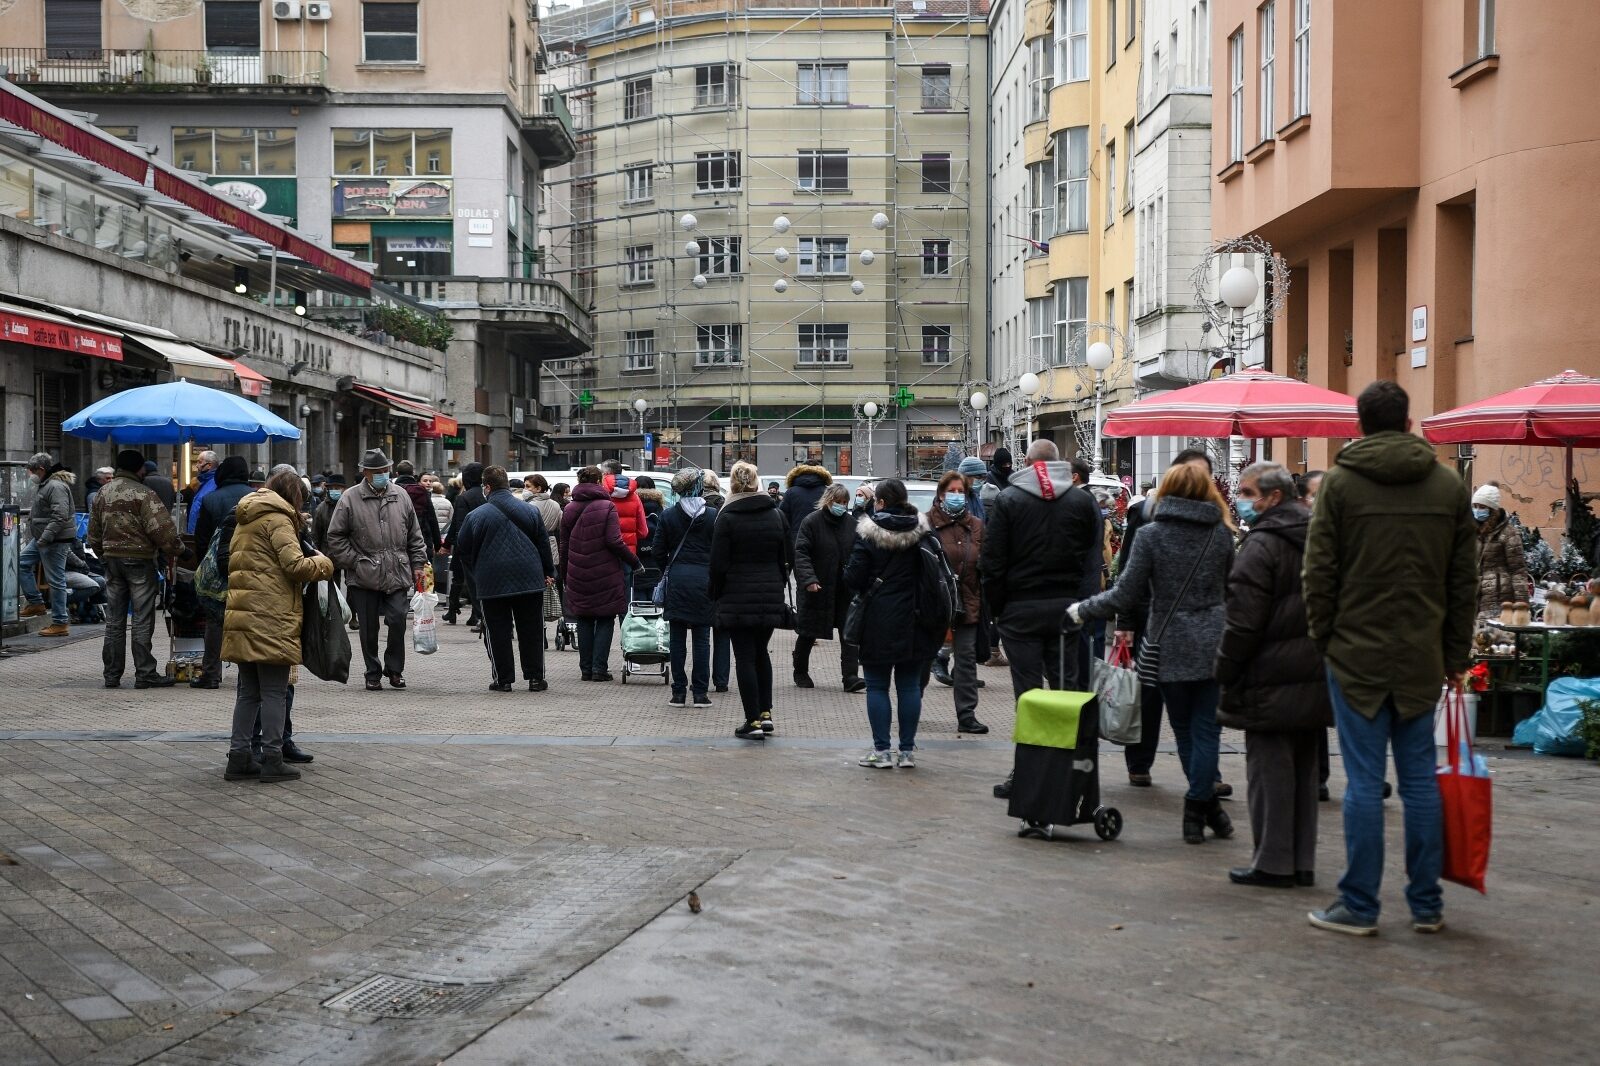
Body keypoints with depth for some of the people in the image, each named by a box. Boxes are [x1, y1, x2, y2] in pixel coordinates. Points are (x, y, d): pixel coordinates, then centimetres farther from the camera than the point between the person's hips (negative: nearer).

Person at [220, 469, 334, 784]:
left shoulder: (245, 522, 21)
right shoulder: (278, 520, -7)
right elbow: (296, 566, -16)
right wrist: (323, 563, 2)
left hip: (242, 617, 8)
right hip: (271, 619, -8)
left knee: (249, 691, 13)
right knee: (274, 692, -3)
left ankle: (239, 758, 12)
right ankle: (272, 760, -2)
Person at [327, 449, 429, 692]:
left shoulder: (401, 496, 10)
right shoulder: (350, 499, -2)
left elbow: (414, 535, 15)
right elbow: (335, 537, 1)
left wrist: (417, 564, 9)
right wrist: (355, 562, -5)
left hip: (397, 574, 2)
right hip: (363, 577, -2)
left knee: (398, 621, -7)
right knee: (368, 629, 6)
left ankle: (394, 668, 12)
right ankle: (373, 674, 18)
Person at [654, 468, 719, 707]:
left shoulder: (668, 516, 0)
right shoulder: (713, 515, -4)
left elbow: (658, 550, 1)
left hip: (677, 580, 1)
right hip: (704, 578, -1)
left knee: (677, 639, 6)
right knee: (701, 638, 5)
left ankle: (679, 693, 7)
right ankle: (700, 692, 5)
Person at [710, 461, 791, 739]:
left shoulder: (726, 518, -8)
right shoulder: (776, 515, 5)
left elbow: (719, 563, -9)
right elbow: (786, 558, 9)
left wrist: (717, 594, 3)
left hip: (737, 597, -4)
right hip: (770, 596, 4)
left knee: (745, 658, -1)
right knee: (761, 653, 19)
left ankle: (753, 721, -1)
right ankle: (765, 714, 16)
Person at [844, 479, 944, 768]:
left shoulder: (868, 534, -9)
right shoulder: (921, 533, 1)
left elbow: (853, 578, -11)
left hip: (878, 620, -3)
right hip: (912, 620, 4)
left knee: (877, 685, 5)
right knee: (909, 685, 9)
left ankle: (882, 751, 4)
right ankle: (908, 750, 11)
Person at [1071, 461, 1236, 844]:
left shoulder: (1152, 534, -6)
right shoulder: (1222, 533, 3)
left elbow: (1125, 596, -8)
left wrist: (1083, 609, 4)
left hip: (1171, 647, -1)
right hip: (1212, 645, 1)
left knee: (1185, 731, 11)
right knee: (1205, 729, 4)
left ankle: (1203, 808, 19)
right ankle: (1198, 808, 2)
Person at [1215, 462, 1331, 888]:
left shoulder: (1261, 544, -13)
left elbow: (1243, 619, -17)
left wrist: (1226, 672, -9)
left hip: (1272, 679, -8)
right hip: (1314, 676, 8)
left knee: (1269, 767, -2)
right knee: (1303, 768, 13)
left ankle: (1273, 863, 2)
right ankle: (1302, 861, 18)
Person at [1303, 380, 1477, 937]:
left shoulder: (1340, 482, -5)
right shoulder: (1449, 485, 6)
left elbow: (1319, 572, -5)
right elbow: (1464, 579, 8)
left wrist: (1325, 638, 5)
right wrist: (1456, 652, 13)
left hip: (1357, 653, -3)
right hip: (1423, 656, 3)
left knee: (1363, 781, 0)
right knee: (1420, 778, 9)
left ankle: (1359, 905, 4)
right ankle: (1427, 904, 15)